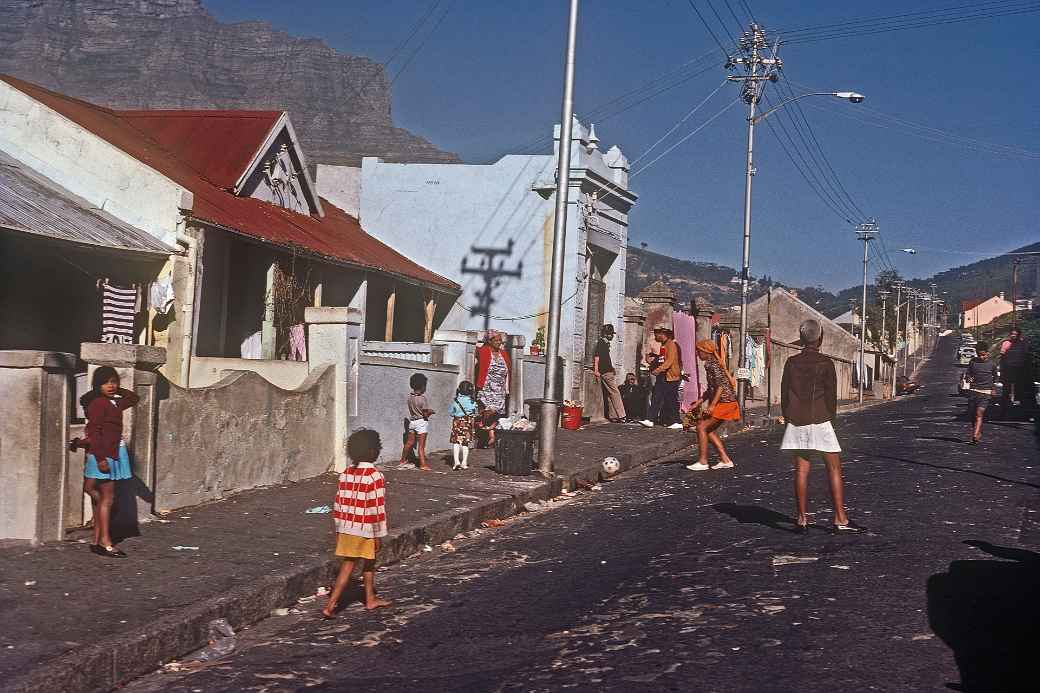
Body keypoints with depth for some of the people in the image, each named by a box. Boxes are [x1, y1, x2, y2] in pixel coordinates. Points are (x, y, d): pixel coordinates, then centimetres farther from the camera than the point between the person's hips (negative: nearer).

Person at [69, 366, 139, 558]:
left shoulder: (114, 403, 11)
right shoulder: (98, 403, -13)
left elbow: (133, 398, 26)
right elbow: (94, 431, -19)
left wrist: (118, 390, 12)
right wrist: (101, 458, -23)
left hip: (115, 454, 9)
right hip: (103, 454, -9)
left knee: (100, 498, 10)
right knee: (107, 497, -7)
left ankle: (97, 541, 15)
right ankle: (105, 542, -5)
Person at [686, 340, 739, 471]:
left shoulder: (712, 364, -13)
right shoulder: (711, 363, 17)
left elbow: (721, 385, -22)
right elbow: (711, 389, 24)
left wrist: (712, 405, -25)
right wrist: (698, 402, 23)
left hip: (723, 402, -10)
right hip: (723, 402, 10)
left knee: (702, 427, -7)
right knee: (708, 429, 13)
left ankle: (702, 462, -4)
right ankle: (725, 460, 13)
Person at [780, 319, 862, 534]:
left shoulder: (792, 363, 4)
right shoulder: (825, 363, -5)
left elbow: (784, 394, 6)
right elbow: (831, 395, -4)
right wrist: (831, 418, 8)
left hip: (796, 422, 3)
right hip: (820, 421, -3)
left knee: (801, 470, 6)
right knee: (834, 468, 2)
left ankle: (802, 519, 6)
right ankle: (840, 519, 0)